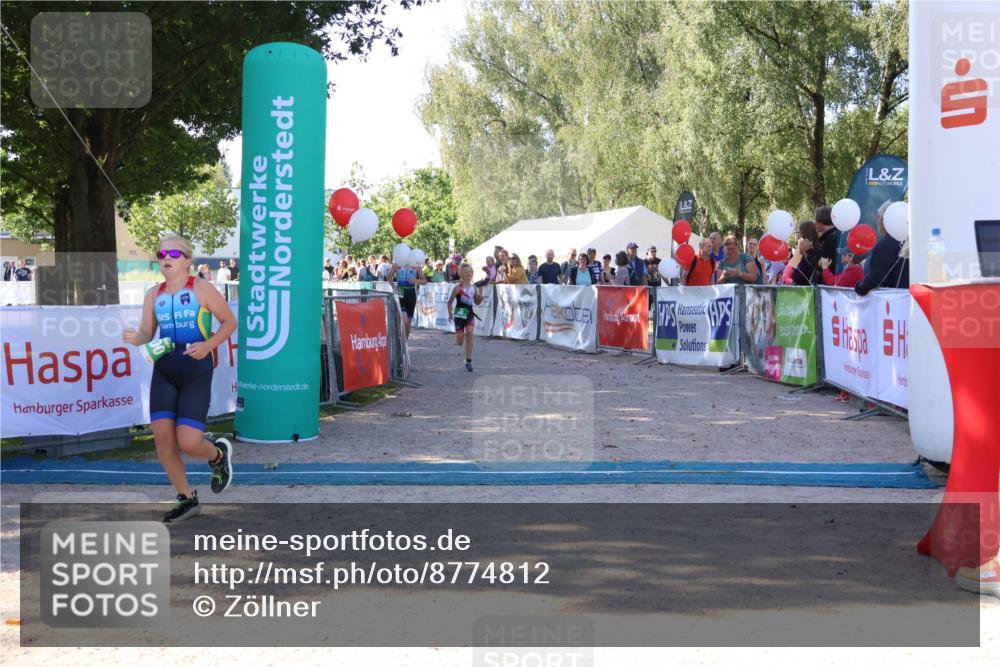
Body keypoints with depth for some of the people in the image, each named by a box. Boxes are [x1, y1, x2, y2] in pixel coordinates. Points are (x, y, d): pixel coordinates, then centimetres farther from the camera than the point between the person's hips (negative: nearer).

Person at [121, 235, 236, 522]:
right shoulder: (154, 294, 7)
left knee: (188, 443, -13)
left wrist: (208, 345, -16)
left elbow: (229, 321, -1)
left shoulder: (201, 289, -6)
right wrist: (134, 338, -15)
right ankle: (187, 499, 16)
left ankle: (218, 453, 24)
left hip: (197, 373, -5)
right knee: (162, 437, -3)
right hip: (164, 372, 5)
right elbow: (147, 334, 8)